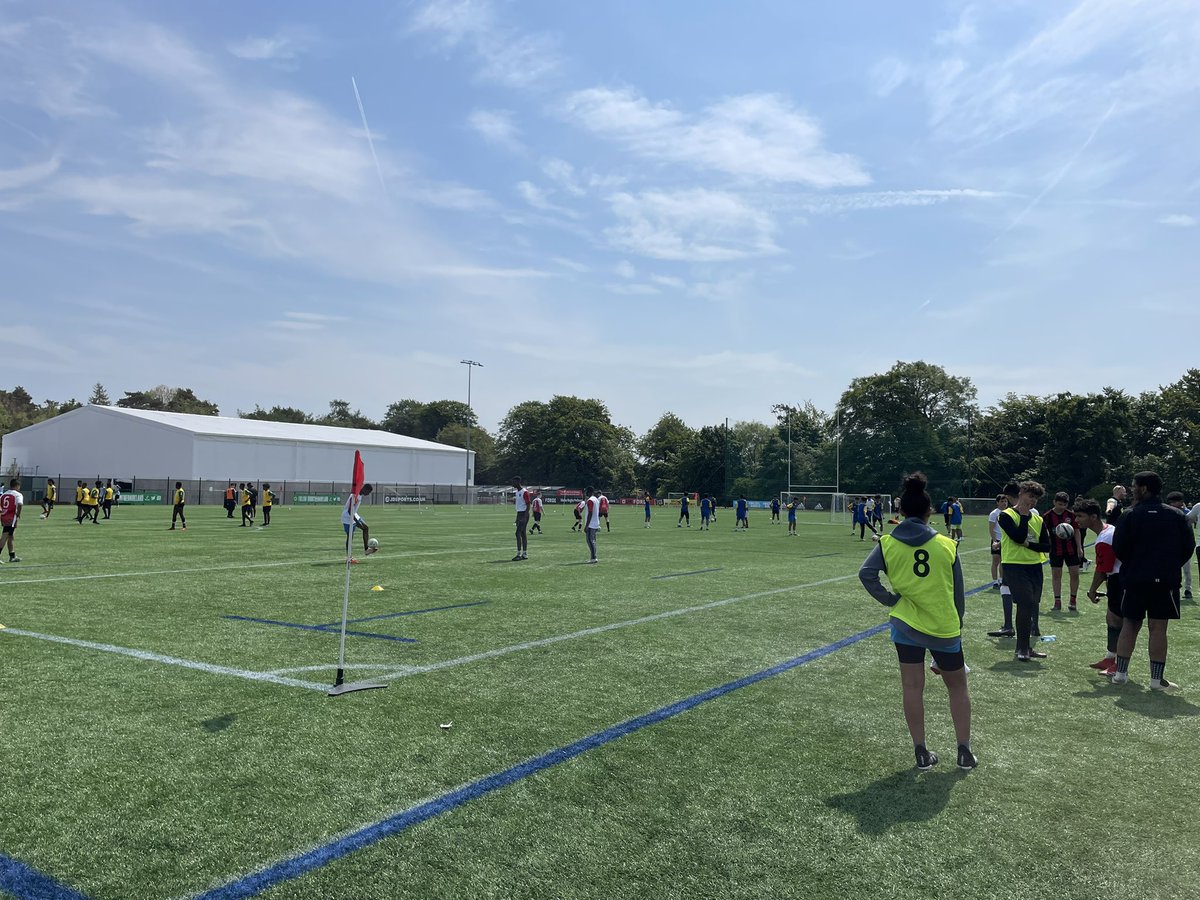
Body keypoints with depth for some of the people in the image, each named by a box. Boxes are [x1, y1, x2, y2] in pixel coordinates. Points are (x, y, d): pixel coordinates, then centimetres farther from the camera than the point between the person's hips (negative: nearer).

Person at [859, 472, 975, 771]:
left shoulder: (888, 543, -6)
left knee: (912, 688, 10)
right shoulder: (947, 545, -6)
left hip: (906, 625, 0)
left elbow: (866, 574, -16)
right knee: (957, 687, 18)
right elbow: (958, 593, 0)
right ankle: (965, 752, 24)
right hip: (945, 628, 0)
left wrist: (892, 599, -5)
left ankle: (921, 753, 16)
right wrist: (957, 624, 13)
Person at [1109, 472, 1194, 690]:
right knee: (1158, 628, 2)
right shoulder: (1177, 516, 1)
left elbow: (1118, 548, -6)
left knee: (1129, 625, 10)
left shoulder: (1130, 515, -6)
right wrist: (1170, 566, 17)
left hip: (1134, 579, 0)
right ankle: (1157, 679, 4)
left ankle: (1120, 673, 12)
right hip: (1165, 580, 1)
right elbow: (1187, 548, 4)